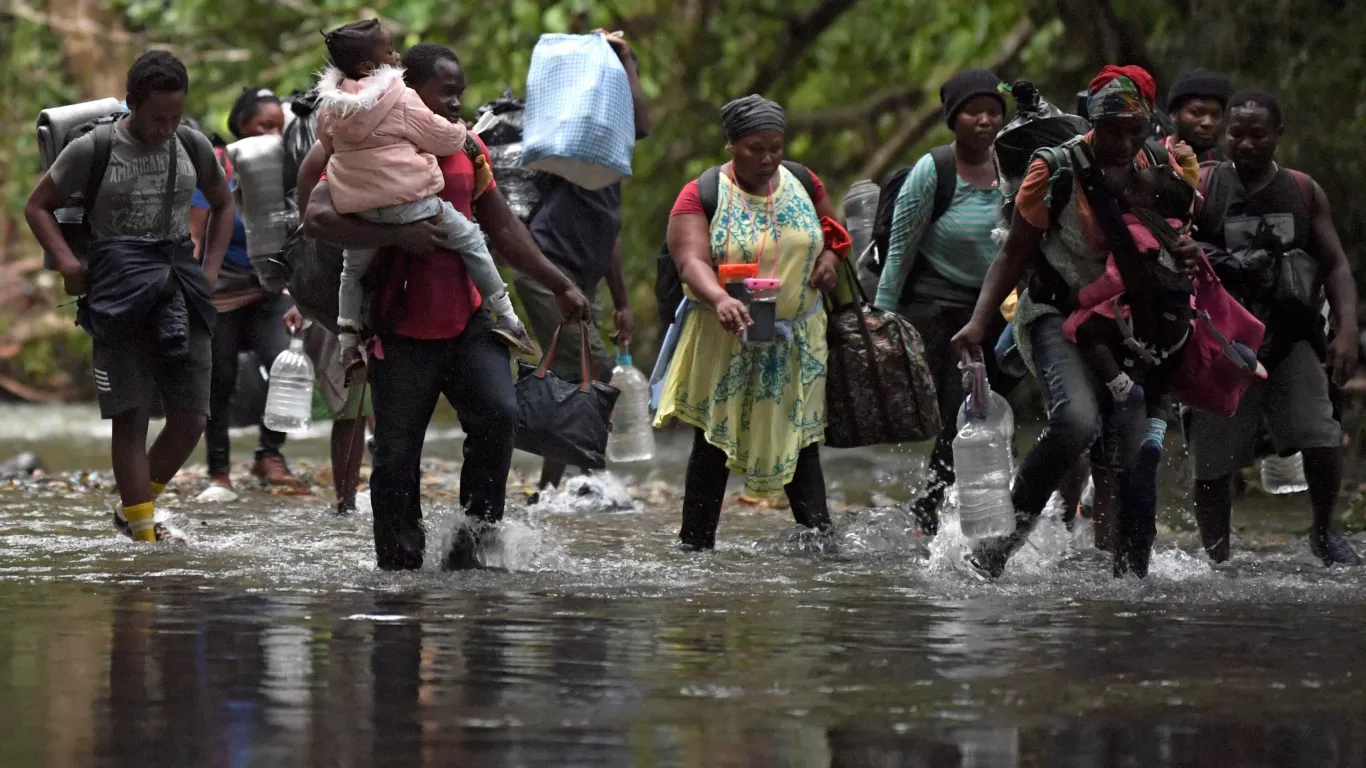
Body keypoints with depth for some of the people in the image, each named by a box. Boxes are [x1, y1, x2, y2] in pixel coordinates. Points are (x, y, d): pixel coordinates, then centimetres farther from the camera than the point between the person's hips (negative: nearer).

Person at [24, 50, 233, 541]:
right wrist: (66, 262, -9)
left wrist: (210, 270, 10)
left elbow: (222, 205, 23)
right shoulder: (92, 150, -4)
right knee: (132, 417, -7)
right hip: (120, 295, -4)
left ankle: (135, 507, 20)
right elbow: (38, 206, 6)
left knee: (190, 418, -2)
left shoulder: (192, 147, 6)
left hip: (181, 294, 4)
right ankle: (142, 534, -5)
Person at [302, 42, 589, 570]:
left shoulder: (467, 149, 13)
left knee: (498, 414, -17)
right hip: (402, 331, -4)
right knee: (397, 456, -2)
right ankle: (400, 565, 10)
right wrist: (396, 237, -26)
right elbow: (318, 216, -18)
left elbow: (503, 230, 23)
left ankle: (473, 542, -7)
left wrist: (560, 286, 24)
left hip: (467, 321, 4)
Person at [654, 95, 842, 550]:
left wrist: (829, 257, -1)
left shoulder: (802, 185, 6)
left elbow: (830, 230, 22)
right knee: (713, 445, 1)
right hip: (725, 340, -3)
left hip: (796, 340, 3)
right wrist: (720, 299, -39)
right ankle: (695, 547, 6)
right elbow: (692, 261, -20)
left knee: (801, 441, 0)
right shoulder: (701, 195, -8)